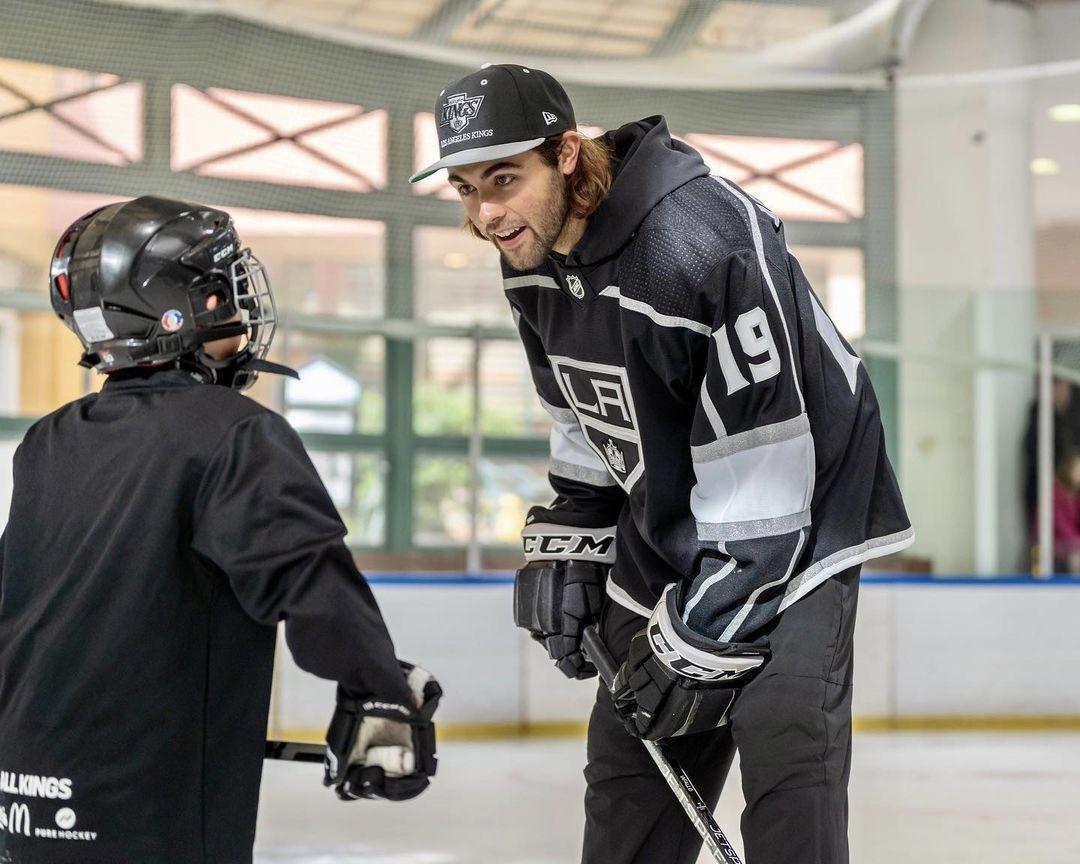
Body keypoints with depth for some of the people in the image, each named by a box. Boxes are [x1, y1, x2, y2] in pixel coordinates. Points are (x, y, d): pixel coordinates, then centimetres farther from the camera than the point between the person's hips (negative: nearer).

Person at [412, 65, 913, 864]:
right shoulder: (534, 260, -3)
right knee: (627, 747, 10)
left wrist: (702, 639, -24)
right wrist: (567, 552, 7)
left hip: (798, 522, -8)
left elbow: (761, 465, -28)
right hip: (661, 531, 8)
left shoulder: (701, 241, -31)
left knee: (784, 745, -19)